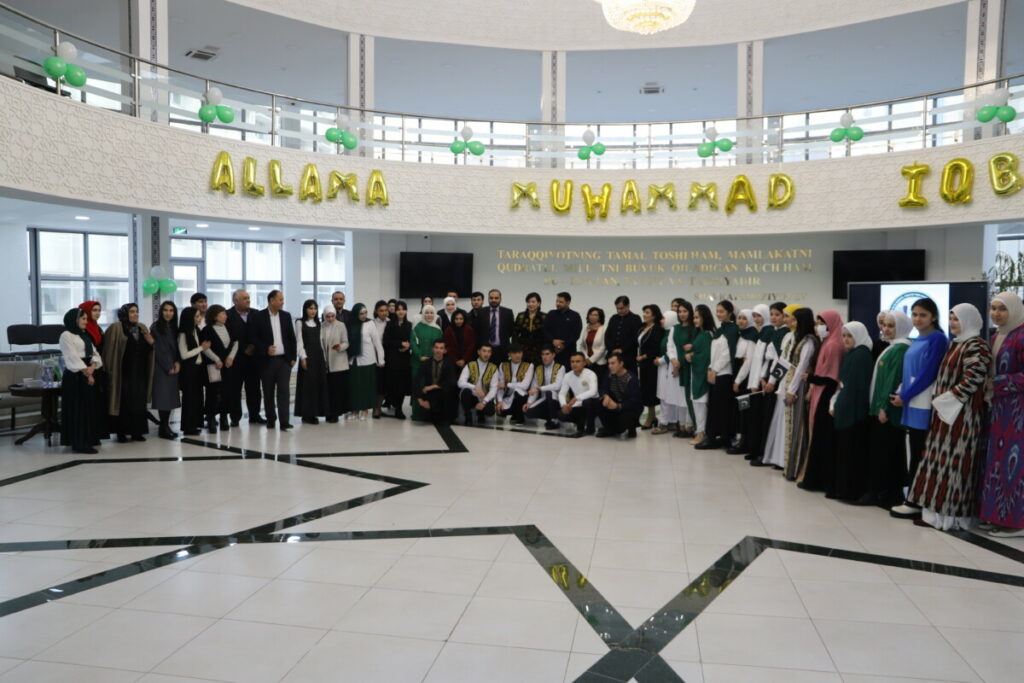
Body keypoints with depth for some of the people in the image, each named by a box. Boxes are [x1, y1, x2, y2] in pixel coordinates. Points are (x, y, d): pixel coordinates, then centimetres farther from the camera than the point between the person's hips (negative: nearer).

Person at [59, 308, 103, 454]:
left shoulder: (85, 335, 19)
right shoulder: (66, 335, -6)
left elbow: (94, 353, 9)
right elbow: (72, 357, -14)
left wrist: (92, 367, -10)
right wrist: (86, 373, -16)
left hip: (89, 373, 8)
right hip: (75, 376, -8)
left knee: (89, 407, 10)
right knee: (78, 409, -6)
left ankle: (88, 439, 17)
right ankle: (79, 442, -3)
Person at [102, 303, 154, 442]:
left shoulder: (142, 328, 11)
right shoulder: (116, 328, -5)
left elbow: (147, 350, 17)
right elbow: (108, 348, -8)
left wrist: (151, 342, -6)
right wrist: (111, 370, -13)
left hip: (140, 373, 5)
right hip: (123, 372, -5)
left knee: (139, 401, 6)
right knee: (123, 402, -1)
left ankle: (137, 431, 14)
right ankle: (121, 433, 6)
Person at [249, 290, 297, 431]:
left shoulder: (286, 316, 8)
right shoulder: (258, 316, -2)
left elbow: (292, 338, 10)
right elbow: (253, 337, -5)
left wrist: (293, 357, 5)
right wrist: (266, 349, -18)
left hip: (284, 359, 2)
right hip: (267, 360, -2)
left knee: (283, 390, -6)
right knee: (268, 392, 8)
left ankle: (284, 421, -8)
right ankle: (271, 419, 20)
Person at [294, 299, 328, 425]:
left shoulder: (318, 324, 15)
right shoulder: (300, 323, 0)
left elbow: (321, 341, 13)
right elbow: (299, 341, -5)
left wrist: (324, 357, 8)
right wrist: (303, 357, -13)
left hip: (319, 355, 5)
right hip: (307, 355, -5)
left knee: (319, 384, 3)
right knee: (307, 384, -5)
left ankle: (315, 412, 11)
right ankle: (306, 414, 1)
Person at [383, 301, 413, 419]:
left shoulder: (409, 325, 9)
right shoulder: (390, 324, 1)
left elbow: (412, 341, 11)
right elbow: (386, 341, -5)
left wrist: (408, 346, -11)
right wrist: (401, 344, -11)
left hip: (405, 358, 3)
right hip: (392, 358, -2)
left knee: (403, 383, 1)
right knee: (393, 383, -5)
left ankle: (398, 408, 14)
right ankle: (397, 408, 9)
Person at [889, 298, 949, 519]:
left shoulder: (938, 339, -8)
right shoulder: (917, 341, 17)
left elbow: (929, 372, -14)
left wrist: (905, 396, -11)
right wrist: (899, 394, 7)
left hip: (924, 405, -8)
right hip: (912, 404, 8)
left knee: (920, 453, -5)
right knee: (916, 452, 10)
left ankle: (916, 503, 0)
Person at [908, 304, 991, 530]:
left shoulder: (976, 346, -10)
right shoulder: (956, 344, 17)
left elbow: (972, 380, -19)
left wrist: (948, 400, -16)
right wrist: (940, 401, 11)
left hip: (962, 414, -9)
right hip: (946, 412, 9)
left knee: (955, 462, -6)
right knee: (942, 460, 8)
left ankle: (952, 515, 0)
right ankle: (939, 510, 13)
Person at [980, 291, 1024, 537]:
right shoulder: (997, 337, 13)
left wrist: (995, 384, -16)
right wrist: (991, 386, 7)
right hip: (999, 407, 9)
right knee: (998, 460, 11)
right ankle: (1000, 514, 19)